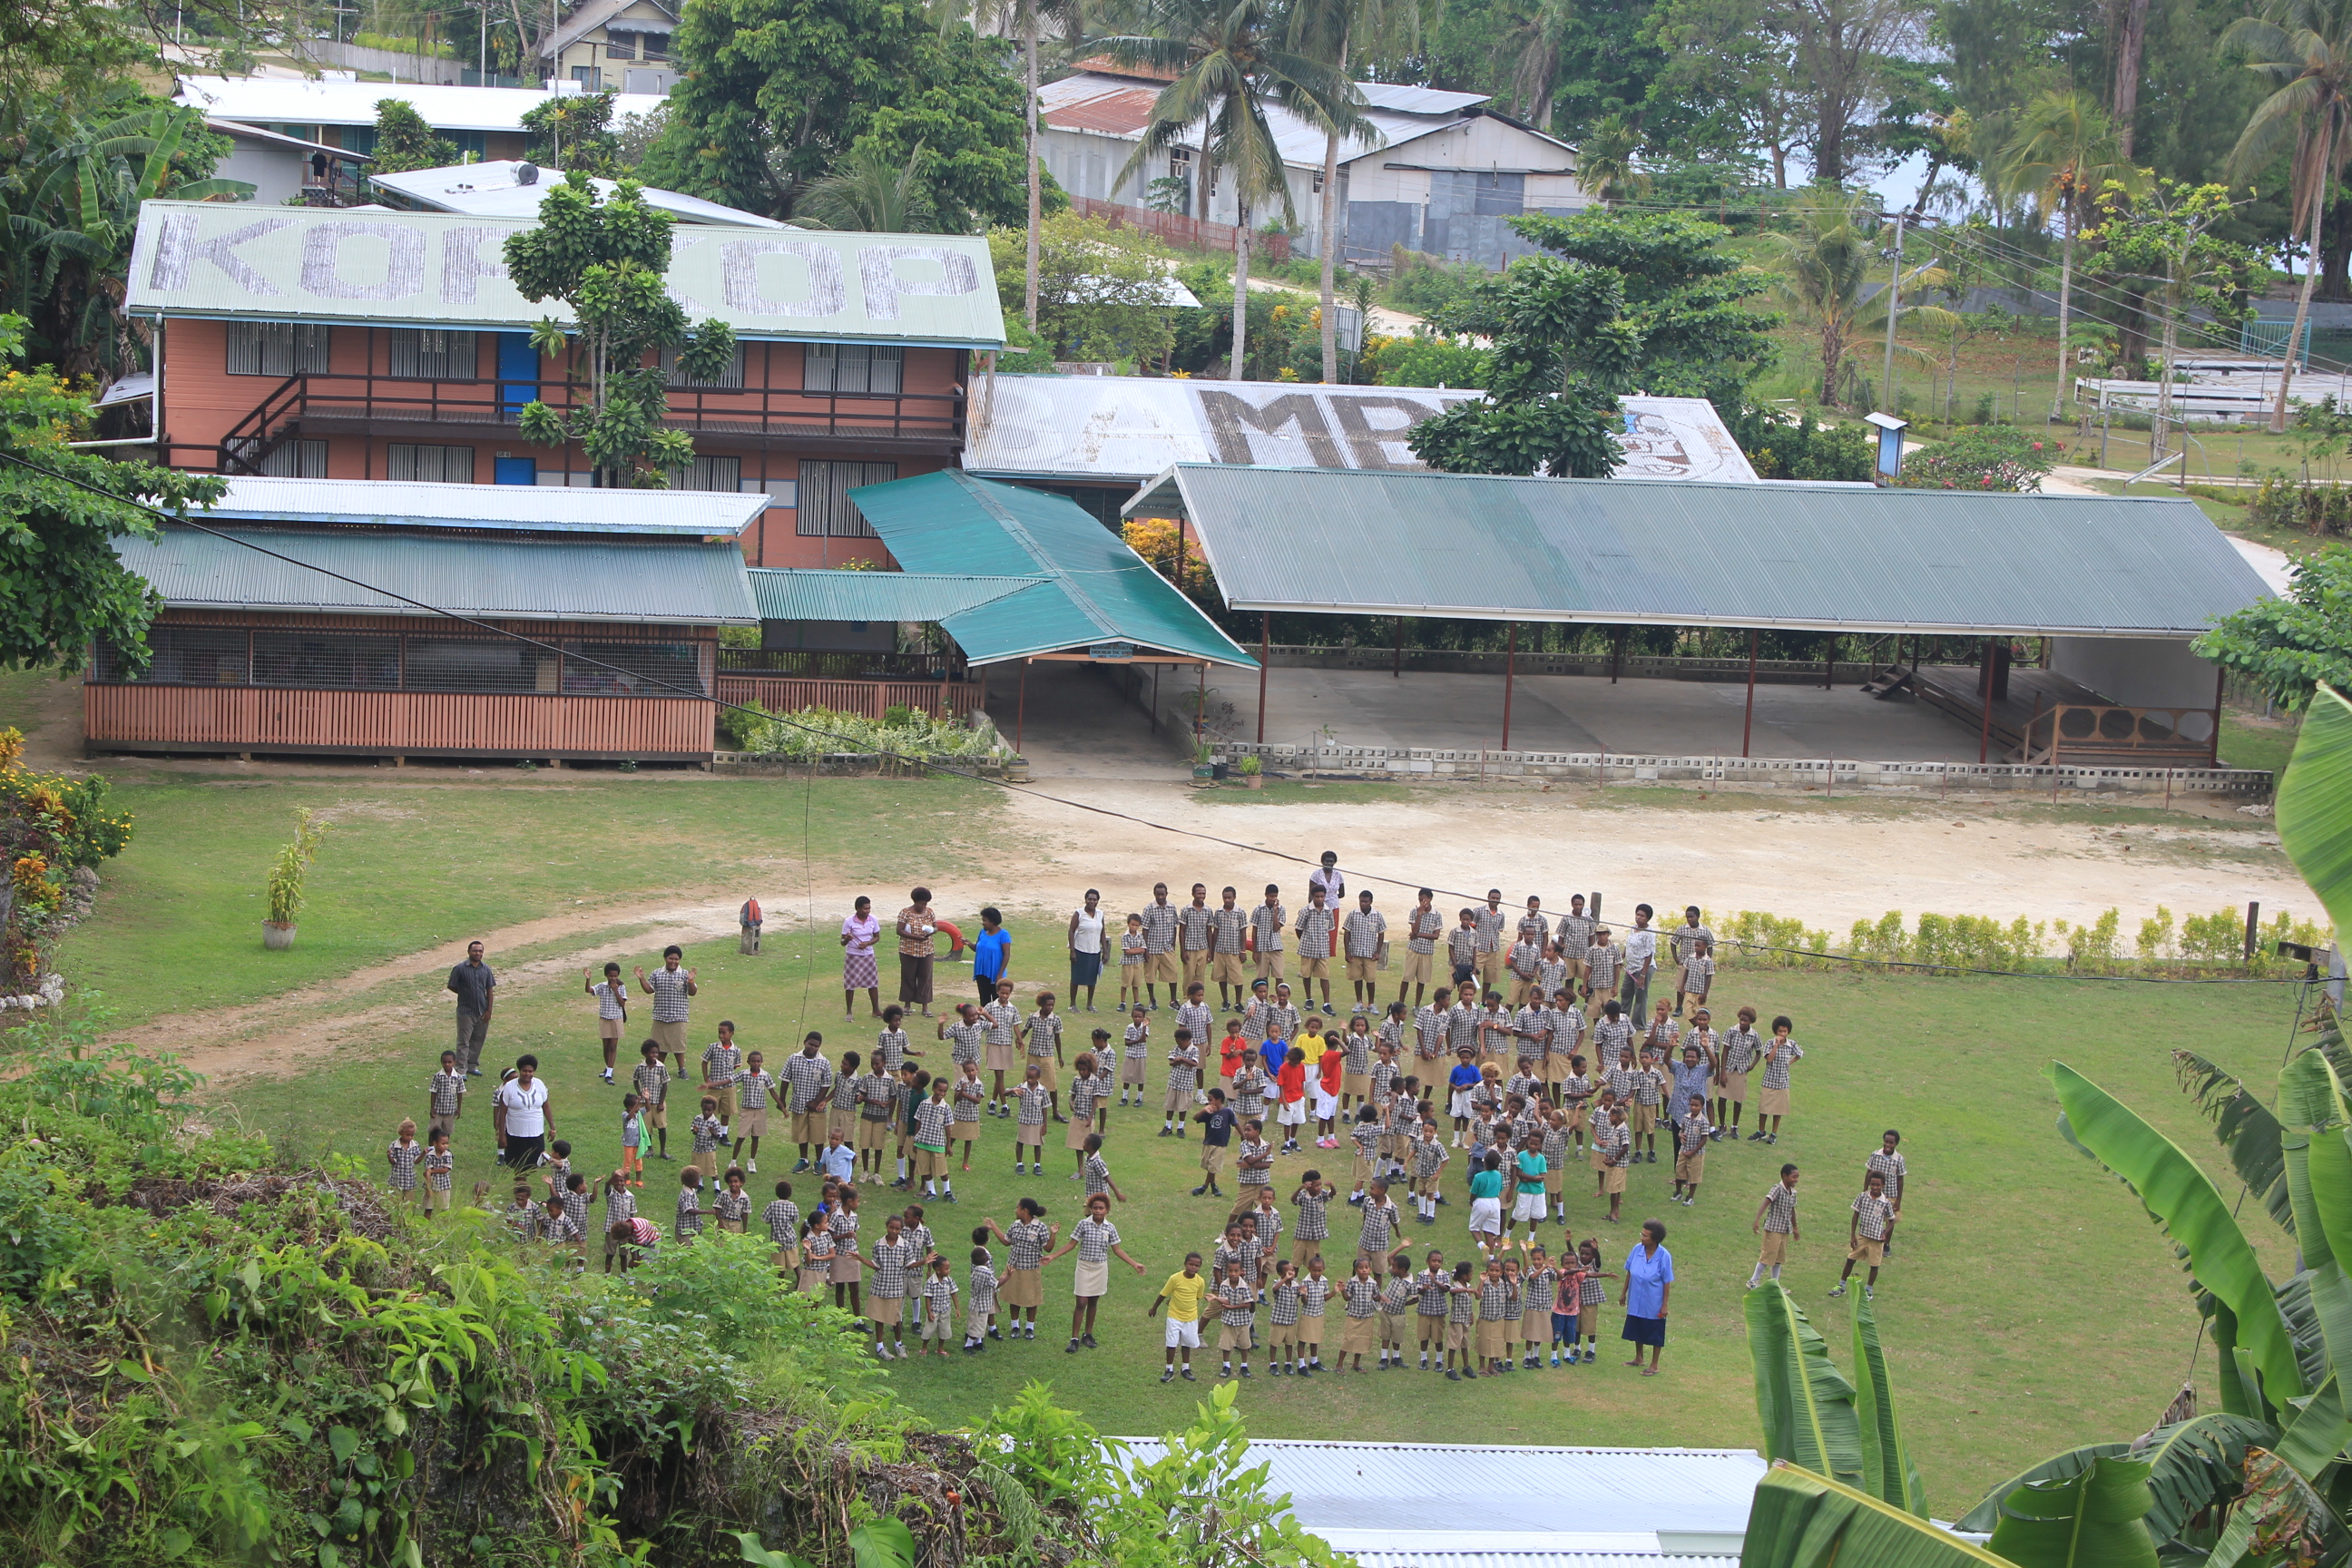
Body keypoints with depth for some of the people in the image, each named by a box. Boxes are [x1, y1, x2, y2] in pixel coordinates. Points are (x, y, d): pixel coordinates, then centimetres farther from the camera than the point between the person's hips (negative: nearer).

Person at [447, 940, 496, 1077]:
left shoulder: (486, 969, 4)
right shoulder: (460, 969, -9)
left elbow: (490, 990, 7)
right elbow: (451, 987, -1)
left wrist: (488, 1010, 2)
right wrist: (465, 994, 0)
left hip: (482, 1012, 5)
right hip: (466, 1011, -5)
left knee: (478, 1040, 13)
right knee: (464, 1041, -3)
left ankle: (472, 1066, 26)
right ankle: (461, 1069, 0)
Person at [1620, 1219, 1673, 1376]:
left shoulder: (1664, 1256, -20)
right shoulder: (1637, 1249, -9)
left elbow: (1667, 1283, -14)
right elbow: (1629, 1273, 4)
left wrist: (1664, 1305, -13)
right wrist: (1623, 1293, 9)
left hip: (1654, 1304, -5)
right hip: (1636, 1301, 5)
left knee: (1655, 1335, 10)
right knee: (1637, 1331, 21)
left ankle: (1654, 1365, 25)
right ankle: (1638, 1358, 41)